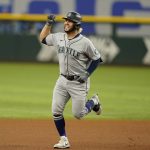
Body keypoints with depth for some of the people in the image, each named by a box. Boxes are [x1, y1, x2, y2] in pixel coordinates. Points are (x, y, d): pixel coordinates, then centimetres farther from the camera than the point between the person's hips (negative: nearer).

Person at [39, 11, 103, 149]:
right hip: (62, 81, 5)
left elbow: (97, 59, -5)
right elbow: (43, 38, 17)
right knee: (56, 112, -3)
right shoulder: (58, 37, 0)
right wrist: (49, 24, 4)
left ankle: (94, 102, 28)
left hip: (79, 82, -5)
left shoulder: (85, 42, -15)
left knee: (78, 114, -2)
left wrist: (87, 74, -14)